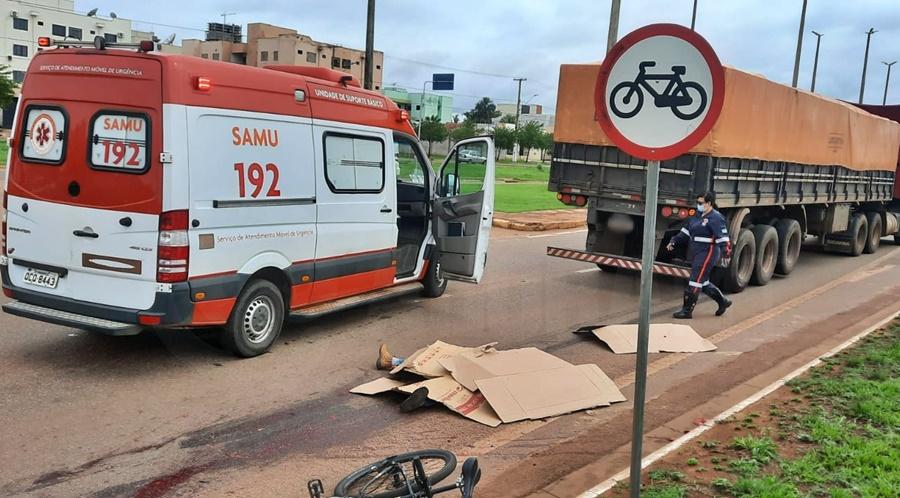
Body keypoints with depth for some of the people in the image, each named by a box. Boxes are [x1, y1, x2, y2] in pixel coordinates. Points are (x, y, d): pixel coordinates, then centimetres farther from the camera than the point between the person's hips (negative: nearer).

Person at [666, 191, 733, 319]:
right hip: (696, 254, 9)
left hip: (707, 254, -9)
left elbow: (722, 237, -21)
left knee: (695, 282, -6)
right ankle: (723, 301, 33)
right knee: (703, 282, 17)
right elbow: (686, 231, 20)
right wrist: (674, 242, 14)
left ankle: (687, 310, 0)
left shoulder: (715, 218, -14)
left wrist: (726, 251, -34)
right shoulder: (698, 215, 13)